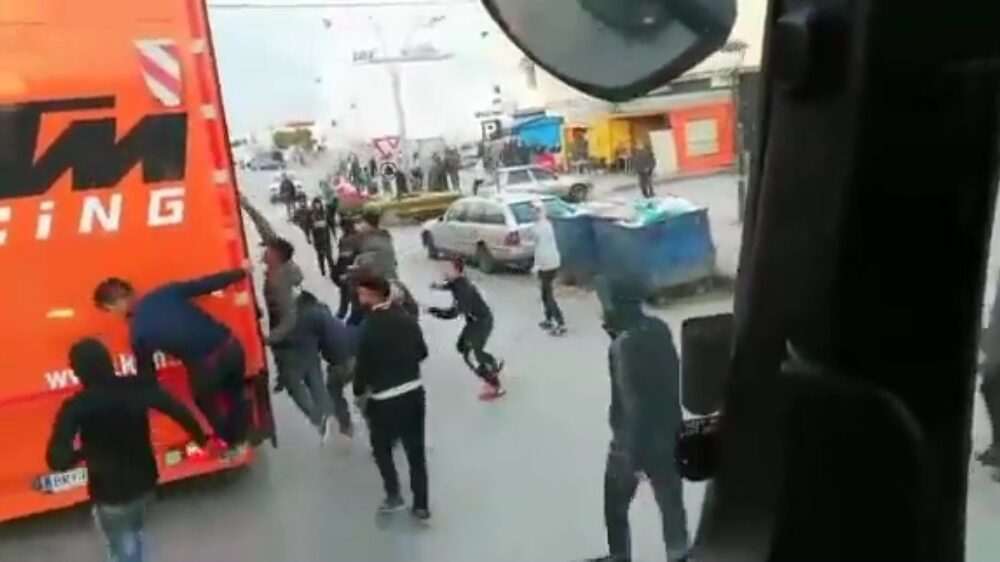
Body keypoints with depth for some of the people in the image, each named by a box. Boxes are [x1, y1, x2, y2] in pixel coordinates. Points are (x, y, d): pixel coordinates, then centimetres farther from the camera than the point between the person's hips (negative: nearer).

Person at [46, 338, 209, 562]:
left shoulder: (76, 407, -22)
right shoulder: (138, 388, -13)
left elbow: (57, 460, -27)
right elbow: (179, 411, -8)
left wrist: (81, 453, -4)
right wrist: (200, 438, 10)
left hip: (109, 493, -4)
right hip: (144, 482, 4)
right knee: (133, 534, 34)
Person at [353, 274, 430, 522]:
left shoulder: (370, 327, -15)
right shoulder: (407, 318, 0)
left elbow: (362, 365, -11)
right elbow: (422, 353, 8)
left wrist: (359, 393, 6)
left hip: (384, 400, -4)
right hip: (414, 393, 5)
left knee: (382, 448, 21)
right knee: (416, 452, 13)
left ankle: (393, 496, 20)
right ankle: (421, 506, 19)